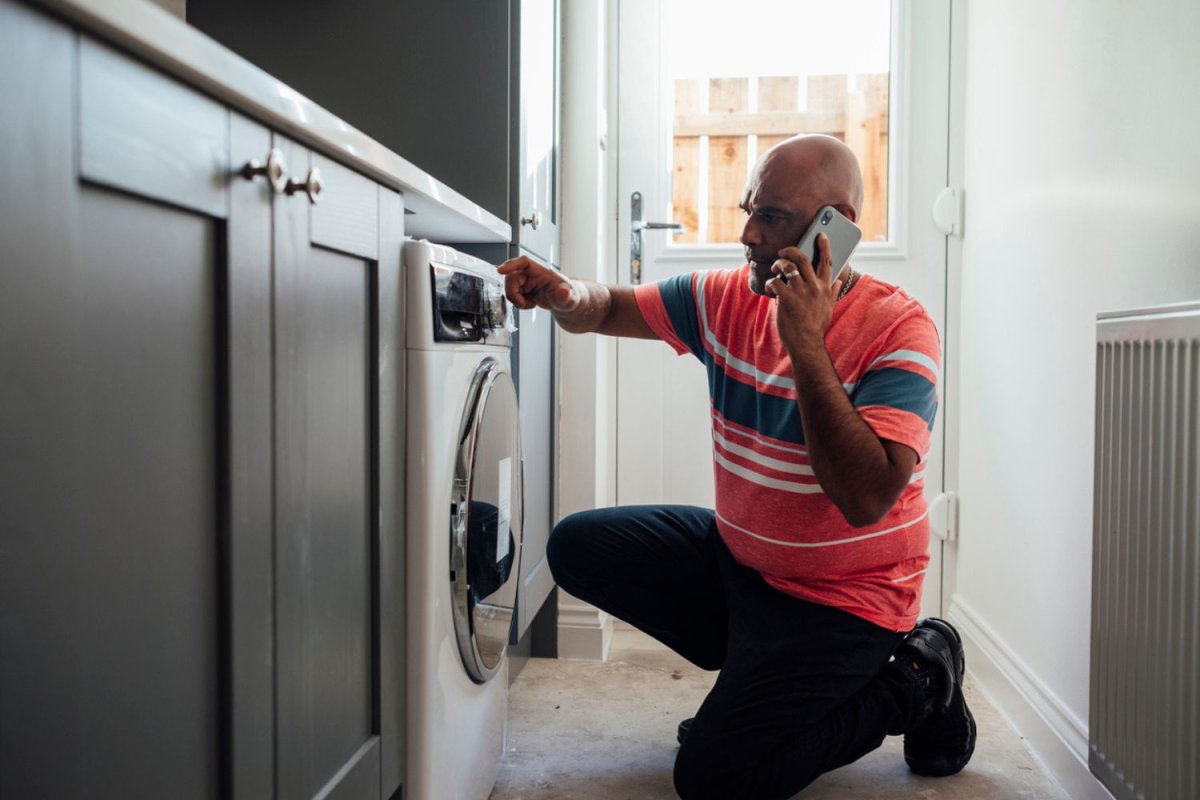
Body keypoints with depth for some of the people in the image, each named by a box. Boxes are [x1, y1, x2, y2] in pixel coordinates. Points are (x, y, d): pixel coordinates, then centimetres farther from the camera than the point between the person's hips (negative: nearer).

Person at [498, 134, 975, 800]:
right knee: (578, 546, 1)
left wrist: (806, 344, -34)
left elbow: (866, 499, -34)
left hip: (841, 596, -7)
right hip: (737, 555, 7)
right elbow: (611, 308, 7)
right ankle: (756, 671, 12)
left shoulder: (897, 328, -22)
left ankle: (913, 681, 6)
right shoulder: (732, 298, -3)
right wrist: (564, 293, -18)